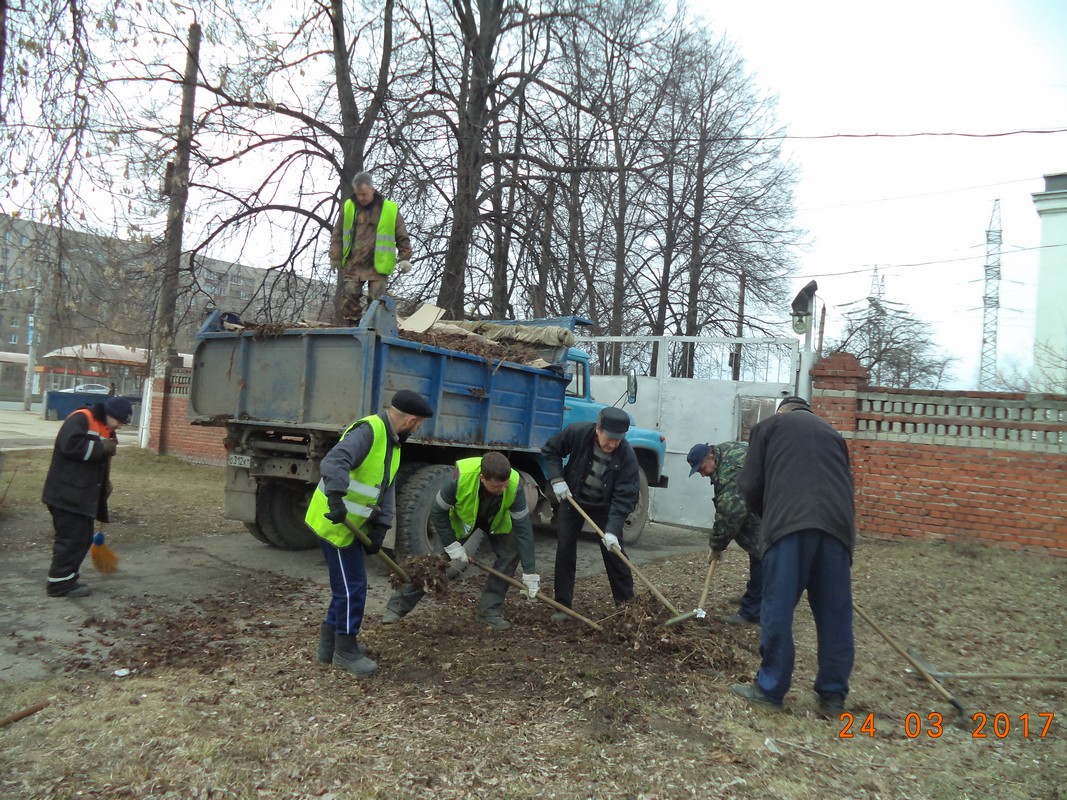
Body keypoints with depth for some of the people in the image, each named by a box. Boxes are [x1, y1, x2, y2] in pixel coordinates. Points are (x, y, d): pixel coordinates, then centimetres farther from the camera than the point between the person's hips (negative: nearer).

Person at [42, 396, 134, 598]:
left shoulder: (105, 429, 15)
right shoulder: (81, 418, -14)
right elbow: (71, 445, -28)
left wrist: (105, 484, 13)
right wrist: (102, 447, -19)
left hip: (83, 494, 10)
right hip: (67, 493, -10)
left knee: (82, 537, 14)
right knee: (72, 537, -7)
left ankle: (66, 577, 24)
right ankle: (61, 583, 2)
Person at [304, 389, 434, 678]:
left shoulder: (392, 442, 9)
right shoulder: (368, 431, -22)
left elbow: (386, 490, 8)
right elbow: (334, 462, -37)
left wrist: (379, 529, 0)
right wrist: (336, 496, -49)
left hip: (353, 524, 10)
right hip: (336, 523, -10)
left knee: (347, 585, 19)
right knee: (352, 586, -2)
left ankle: (330, 644, 33)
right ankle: (345, 650, 13)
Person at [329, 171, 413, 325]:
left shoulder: (390, 209, 1)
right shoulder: (347, 207, 9)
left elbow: (402, 237, 7)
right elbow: (337, 235, 14)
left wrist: (405, 257, -2)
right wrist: (335, 258, 7)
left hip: (378, 267, -2)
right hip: (352, 266, 2)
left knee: (376, 302, -5)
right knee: (349, 298, -4)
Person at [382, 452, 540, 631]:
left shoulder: (514, 485, -38)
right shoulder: (461, 477, -42)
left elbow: (523, 527, -31)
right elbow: (438, 512, -25)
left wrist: (530, 572, -31)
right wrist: (452, 546, -25)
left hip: (497, 520, 2)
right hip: (461, 517, -1)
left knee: (510, 553, -18)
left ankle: (489, 610, -2)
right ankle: (398, 606, 12)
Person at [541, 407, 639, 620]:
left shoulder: (627, 455, -29)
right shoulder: (577, 432, -26)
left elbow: (625, 497, -29)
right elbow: (550, 450, -8)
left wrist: (612, 530, -37)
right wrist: (557, 479, -19)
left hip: (604, 506, -1)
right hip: (572, 498, 1)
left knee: (614, 551, -1)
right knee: (565, 550, -1)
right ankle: (563, 605, 8)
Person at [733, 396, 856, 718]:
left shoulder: (768, 426, 19)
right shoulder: (832, 433, 31)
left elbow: (750, 485, 12)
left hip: (790, 524, -4)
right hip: (837, 525, 5)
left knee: (777, 611, 3)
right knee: (835, 615, 11)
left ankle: (771, 688, 11)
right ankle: (833, 697, 19)